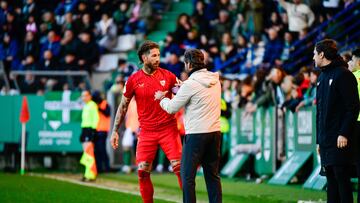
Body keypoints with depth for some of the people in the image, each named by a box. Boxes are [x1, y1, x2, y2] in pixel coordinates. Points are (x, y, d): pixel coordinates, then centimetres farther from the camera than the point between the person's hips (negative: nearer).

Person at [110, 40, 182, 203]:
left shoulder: (167, 76, 1)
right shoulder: (134, 80, 1)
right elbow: (123, 106, 9)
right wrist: (115, 131, 8)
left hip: (168, 129, 0)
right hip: (146, 133, 1)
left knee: (179, 167, -7)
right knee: (142, 171, -3)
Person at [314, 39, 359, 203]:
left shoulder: (343, 75, -8)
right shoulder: (322, 77, 19)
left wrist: (344, 134, -20)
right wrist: (319, 139, 18)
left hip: (340, 140, -8)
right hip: (325, 140, 8)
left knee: (342, 177, -10)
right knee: (331, 178, 8)